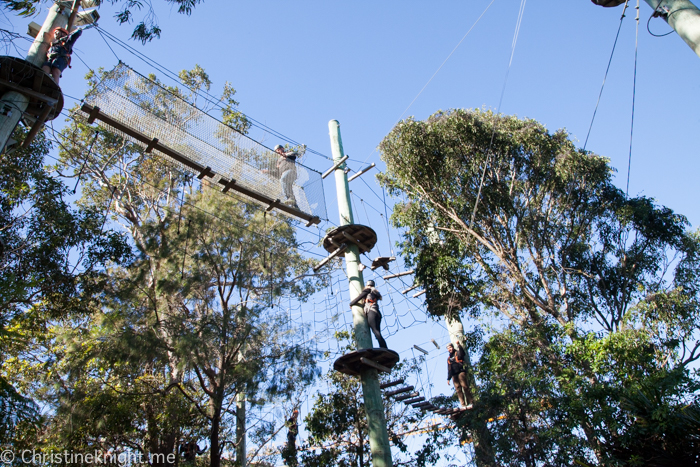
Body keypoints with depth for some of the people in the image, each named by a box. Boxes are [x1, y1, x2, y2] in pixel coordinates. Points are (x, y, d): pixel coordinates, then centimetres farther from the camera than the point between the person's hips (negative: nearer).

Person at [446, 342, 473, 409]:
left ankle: (469, 403, -13)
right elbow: (449, 369, 25)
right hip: (454, 375, 5)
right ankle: (463, 405, -6)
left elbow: (461, 354, -16)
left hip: (461, 372, -5)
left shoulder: (457, 353, 10)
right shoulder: (449, 358, 25)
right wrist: (448, 378, 17)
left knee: (465, 386, -13)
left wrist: (459, 346, -29)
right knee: (458, 389, -3)